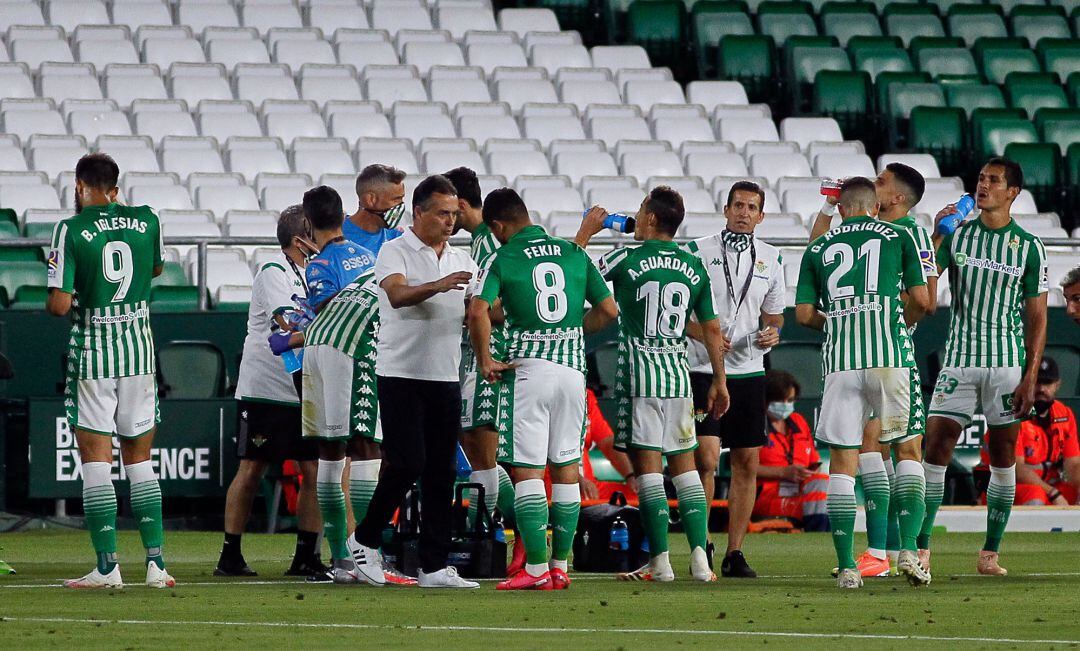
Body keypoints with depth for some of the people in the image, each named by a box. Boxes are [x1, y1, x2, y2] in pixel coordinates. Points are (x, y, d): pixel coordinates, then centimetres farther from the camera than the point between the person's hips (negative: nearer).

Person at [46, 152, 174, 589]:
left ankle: (107, 565, -7)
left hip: (92, 349, -4)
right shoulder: (146, 221, 2)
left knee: (95, 458, -1)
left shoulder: (70, 230, -10)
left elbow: (59, 304, -14)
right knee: (139, 459, 11)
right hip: (138, 346, 4)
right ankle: (156, 561, 4)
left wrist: (51, 301, 9)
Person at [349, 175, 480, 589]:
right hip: (401, 373, -6)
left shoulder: (461, 261, 15)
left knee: (442, 473, 3)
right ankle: (366, 539, 9)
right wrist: (439, 286, -40)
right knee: (406, 464, -12)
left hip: (445, 378, 6)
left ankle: (434, 567, 5)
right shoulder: (394, 252, -4)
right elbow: (397, 294, -23)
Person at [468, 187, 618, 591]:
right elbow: (608, 310, 11)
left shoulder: (503, 259, -4)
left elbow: (478, 312, -18)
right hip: (572, 367, 4)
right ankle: (560, 567, 13)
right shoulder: (574, 254, 9)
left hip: (527, 369, -4)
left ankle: (537, 569, -7)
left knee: (526, 470, -2)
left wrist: (485, 361, -6)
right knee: (566, 468, 11)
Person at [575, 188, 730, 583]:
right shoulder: (694, 267, 6)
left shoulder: (626, 260, -8)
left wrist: (587, 230, 14)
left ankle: (660, 561, -6)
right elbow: (711, 329, 9)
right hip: (678, 375, 4)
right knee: (684, 465, 8)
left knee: (647, 464, -3)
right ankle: (699, 557, 0)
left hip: (639, 375, -4)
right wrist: (719, 380, 17)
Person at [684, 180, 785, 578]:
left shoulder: (770, 259, 11)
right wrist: (702, 333, -16)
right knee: (706, 459, -13)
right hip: (705, 370, -4)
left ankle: (735, 553, 9)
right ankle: (700, 548, -2)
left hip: (749, 370, 4)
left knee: (747, 464, 3)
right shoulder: (700, 251, -1)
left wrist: (773, 333, -2)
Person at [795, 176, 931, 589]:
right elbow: (921, 299, 5)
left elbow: (804, 314, 9)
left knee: (842, 461, 3)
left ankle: (846, 566, -1)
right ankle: (909, 548, -1)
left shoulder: (819, 248, 14)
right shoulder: (897, 237, 10)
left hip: (839, 356, 1)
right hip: (889, 354, -1)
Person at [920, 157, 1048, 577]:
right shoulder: (957, 234, 6)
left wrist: (1031, 376, -5)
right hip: (959, 360, 1)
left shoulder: (1029, 247, 2)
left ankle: (990, 554, 9)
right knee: (935, 448, -9)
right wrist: (935, 238, -13)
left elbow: (1037, 317, 3)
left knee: (1003, 455, 3)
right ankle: (922, 548, -8)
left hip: (1007, 363, -1)